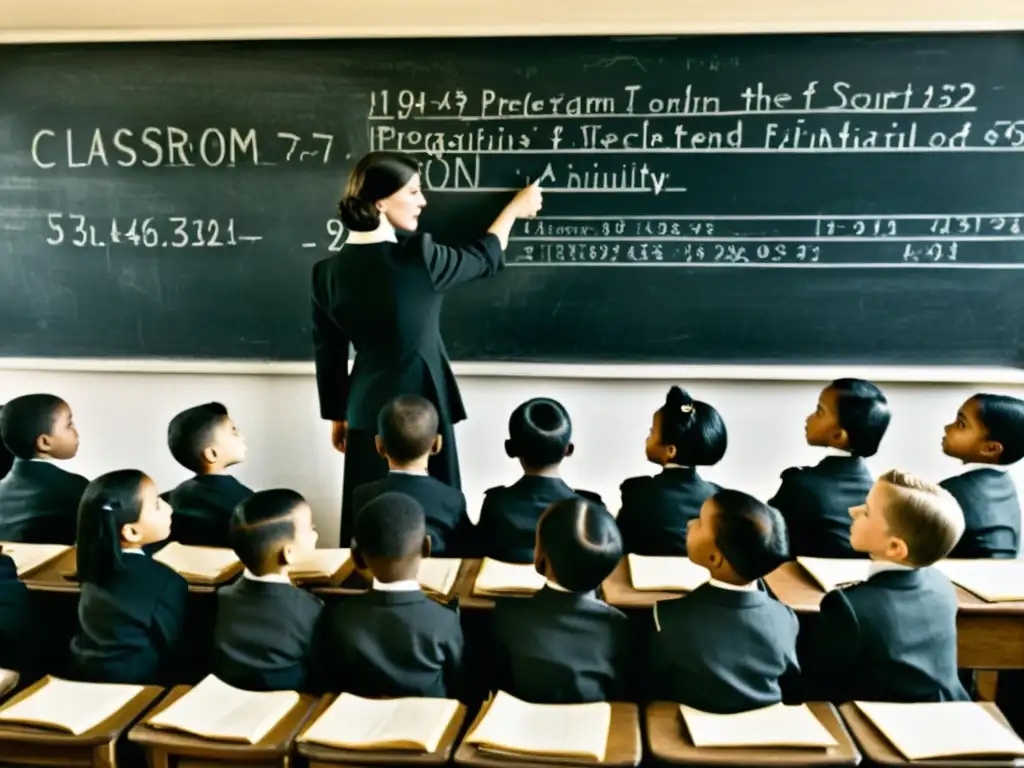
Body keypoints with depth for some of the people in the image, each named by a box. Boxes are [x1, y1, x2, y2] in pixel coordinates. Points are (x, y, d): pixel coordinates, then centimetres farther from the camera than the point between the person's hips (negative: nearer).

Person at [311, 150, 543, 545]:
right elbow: (484, 258, 2)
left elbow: (328, 354, 6)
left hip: (368, 410, 6)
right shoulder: (417, 257, -17)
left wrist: (337, 415, 19)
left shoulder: (328, 270, -2)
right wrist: (515, 207, 19)